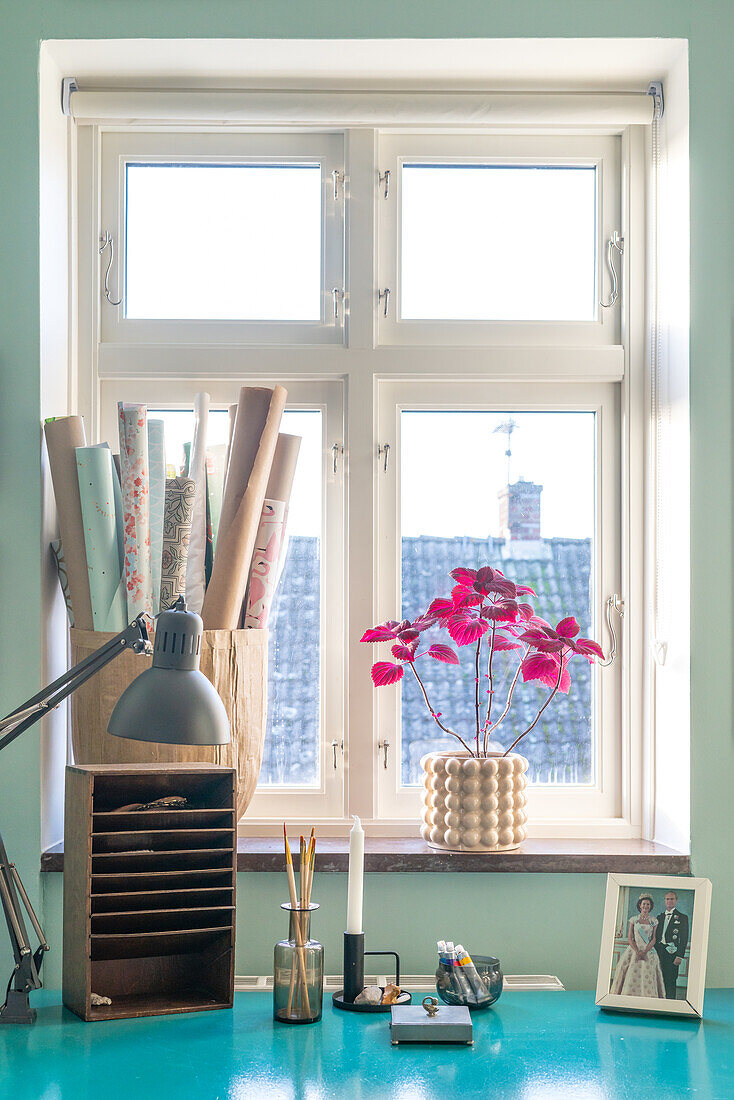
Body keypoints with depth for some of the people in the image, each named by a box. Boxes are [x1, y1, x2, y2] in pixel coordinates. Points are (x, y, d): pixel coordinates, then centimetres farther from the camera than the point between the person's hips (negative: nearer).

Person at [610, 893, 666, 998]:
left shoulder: (654, 921, 8)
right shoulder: (633, 920, 7)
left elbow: (654, 939, 3)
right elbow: (629, 938, 3)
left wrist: (645, 951, -11)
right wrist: (637, 952, -11)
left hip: (648, 952, 0)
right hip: (634, 950, 0)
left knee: (647, 976, -8)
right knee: (632, 976, -7)